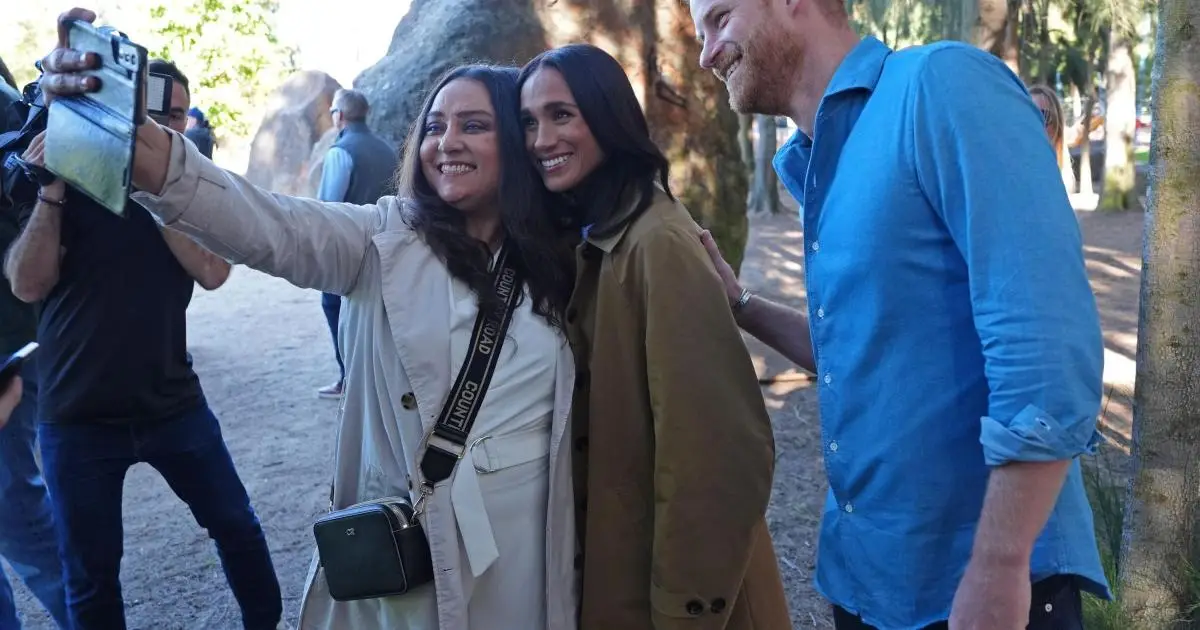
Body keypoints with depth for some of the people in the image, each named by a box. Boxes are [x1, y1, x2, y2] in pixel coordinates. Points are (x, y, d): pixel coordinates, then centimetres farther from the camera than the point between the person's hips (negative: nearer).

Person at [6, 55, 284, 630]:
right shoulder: (74, 179, -2)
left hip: (173, 403, 2)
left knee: (237, 526, 11)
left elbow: (212, 271, -14)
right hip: (77, 417, -1)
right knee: (90, 572, 8)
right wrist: (51, 188, -20)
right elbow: (28, 285, -12)